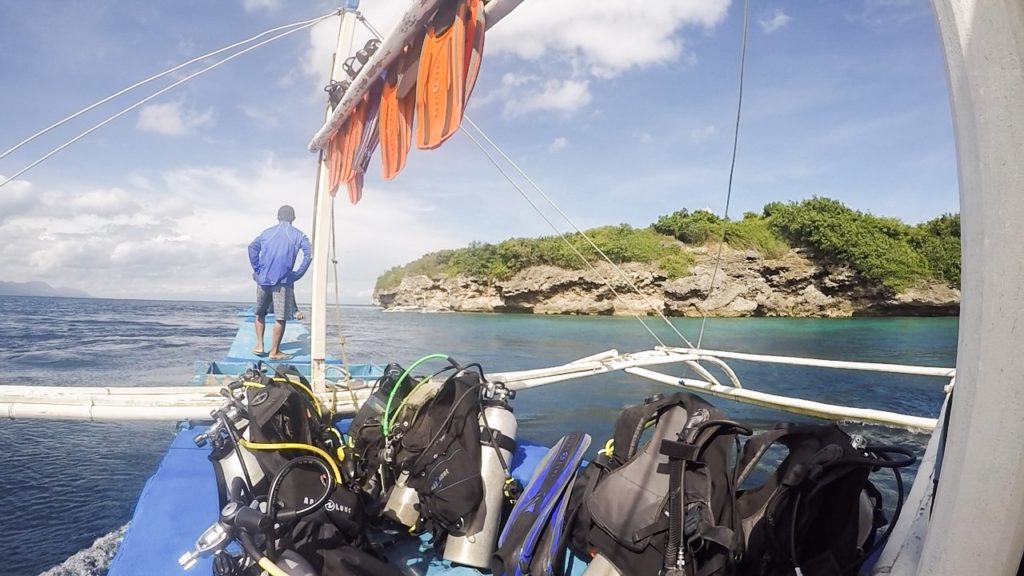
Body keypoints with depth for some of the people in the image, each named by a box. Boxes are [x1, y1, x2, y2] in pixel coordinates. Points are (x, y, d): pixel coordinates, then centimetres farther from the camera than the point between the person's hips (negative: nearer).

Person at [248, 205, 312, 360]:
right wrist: (298, 274, -6)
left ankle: (259, 345, 15)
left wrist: (257, 269, 5)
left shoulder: (267, 232, 14)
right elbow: (309, 254, -10)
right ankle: (274, 352, 3)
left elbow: (252, 247, 2)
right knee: (281, 318, 1)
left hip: (263, 279, 4)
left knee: (260, 313, 20)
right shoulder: (298, 235, 5)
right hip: (283, 281, -3)